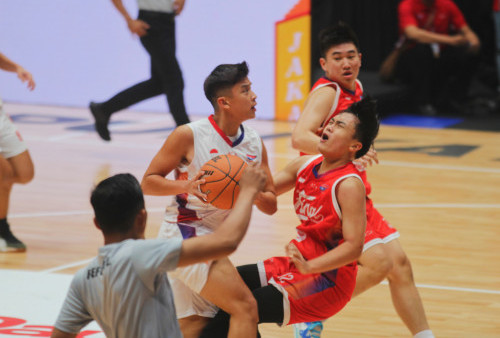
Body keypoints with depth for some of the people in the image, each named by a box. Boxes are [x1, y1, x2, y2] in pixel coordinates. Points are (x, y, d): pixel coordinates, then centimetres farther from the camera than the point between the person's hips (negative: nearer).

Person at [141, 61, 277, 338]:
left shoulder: (255, 144, 7)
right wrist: (186, 185, -25)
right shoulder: (189, 136, -11)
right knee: (245, 307, -17)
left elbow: (271, 205, 9)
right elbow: (148, 182, -7)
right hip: (185, 236, -8)